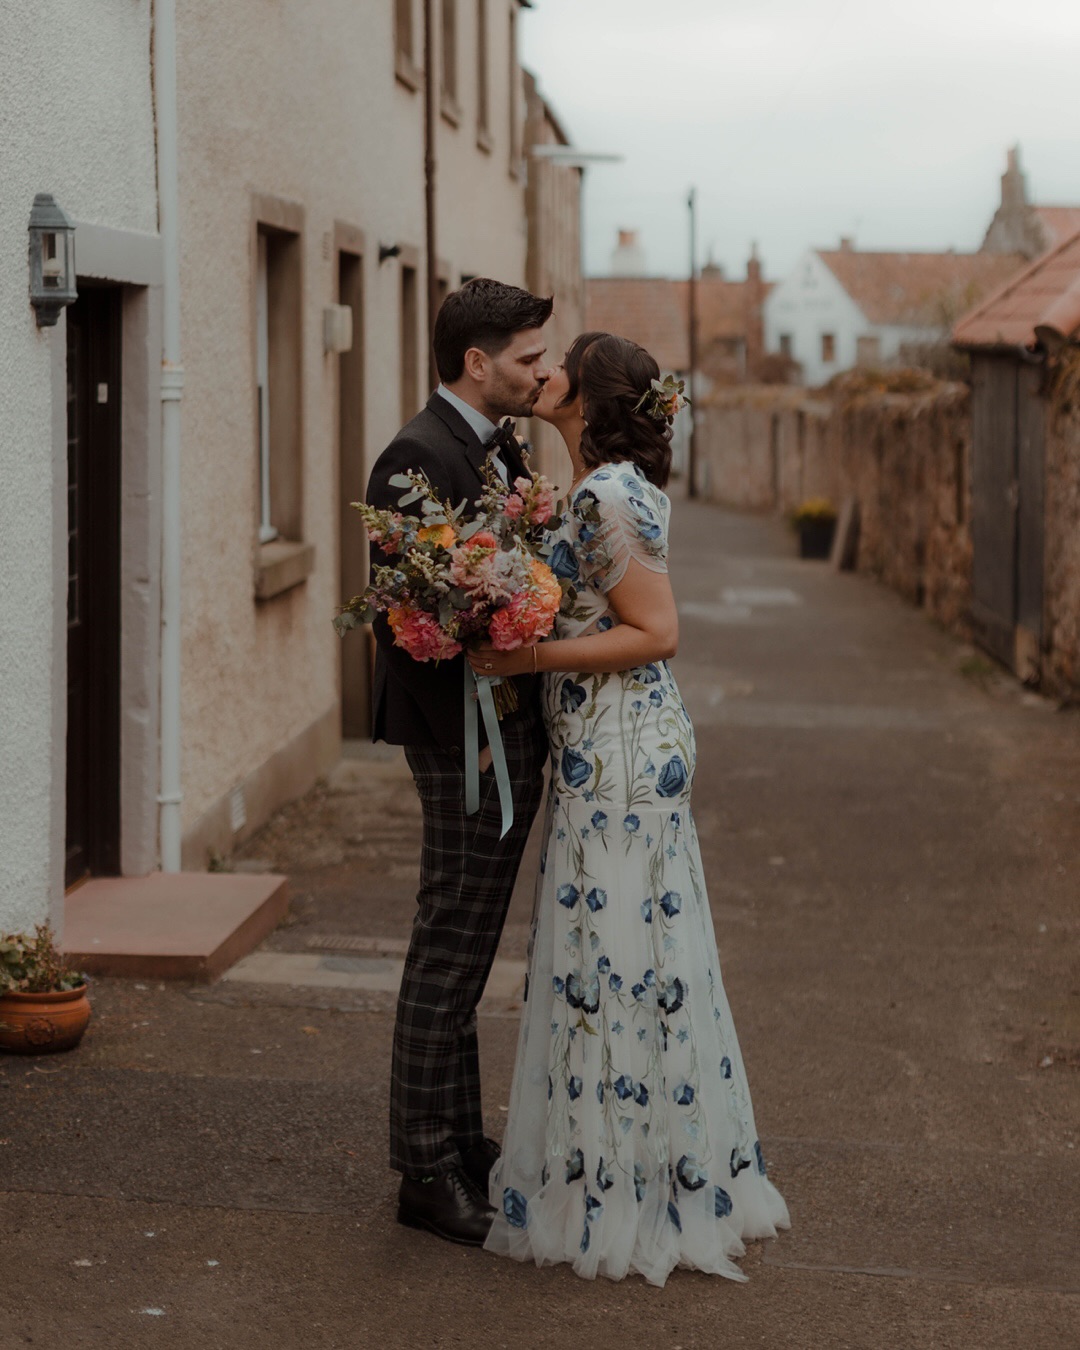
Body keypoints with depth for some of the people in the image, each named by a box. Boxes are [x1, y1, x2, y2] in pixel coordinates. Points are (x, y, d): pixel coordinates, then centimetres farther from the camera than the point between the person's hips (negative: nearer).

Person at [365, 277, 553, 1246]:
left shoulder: (498, 449, 14)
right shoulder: (420, 457, -17)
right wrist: (468, 734, -21)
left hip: (513, 737, 10)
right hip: (469, 739, -10)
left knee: (464, 954, 17)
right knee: (449, 957, -2)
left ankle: (459, 1143, 27)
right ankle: (427, 1174, 7)